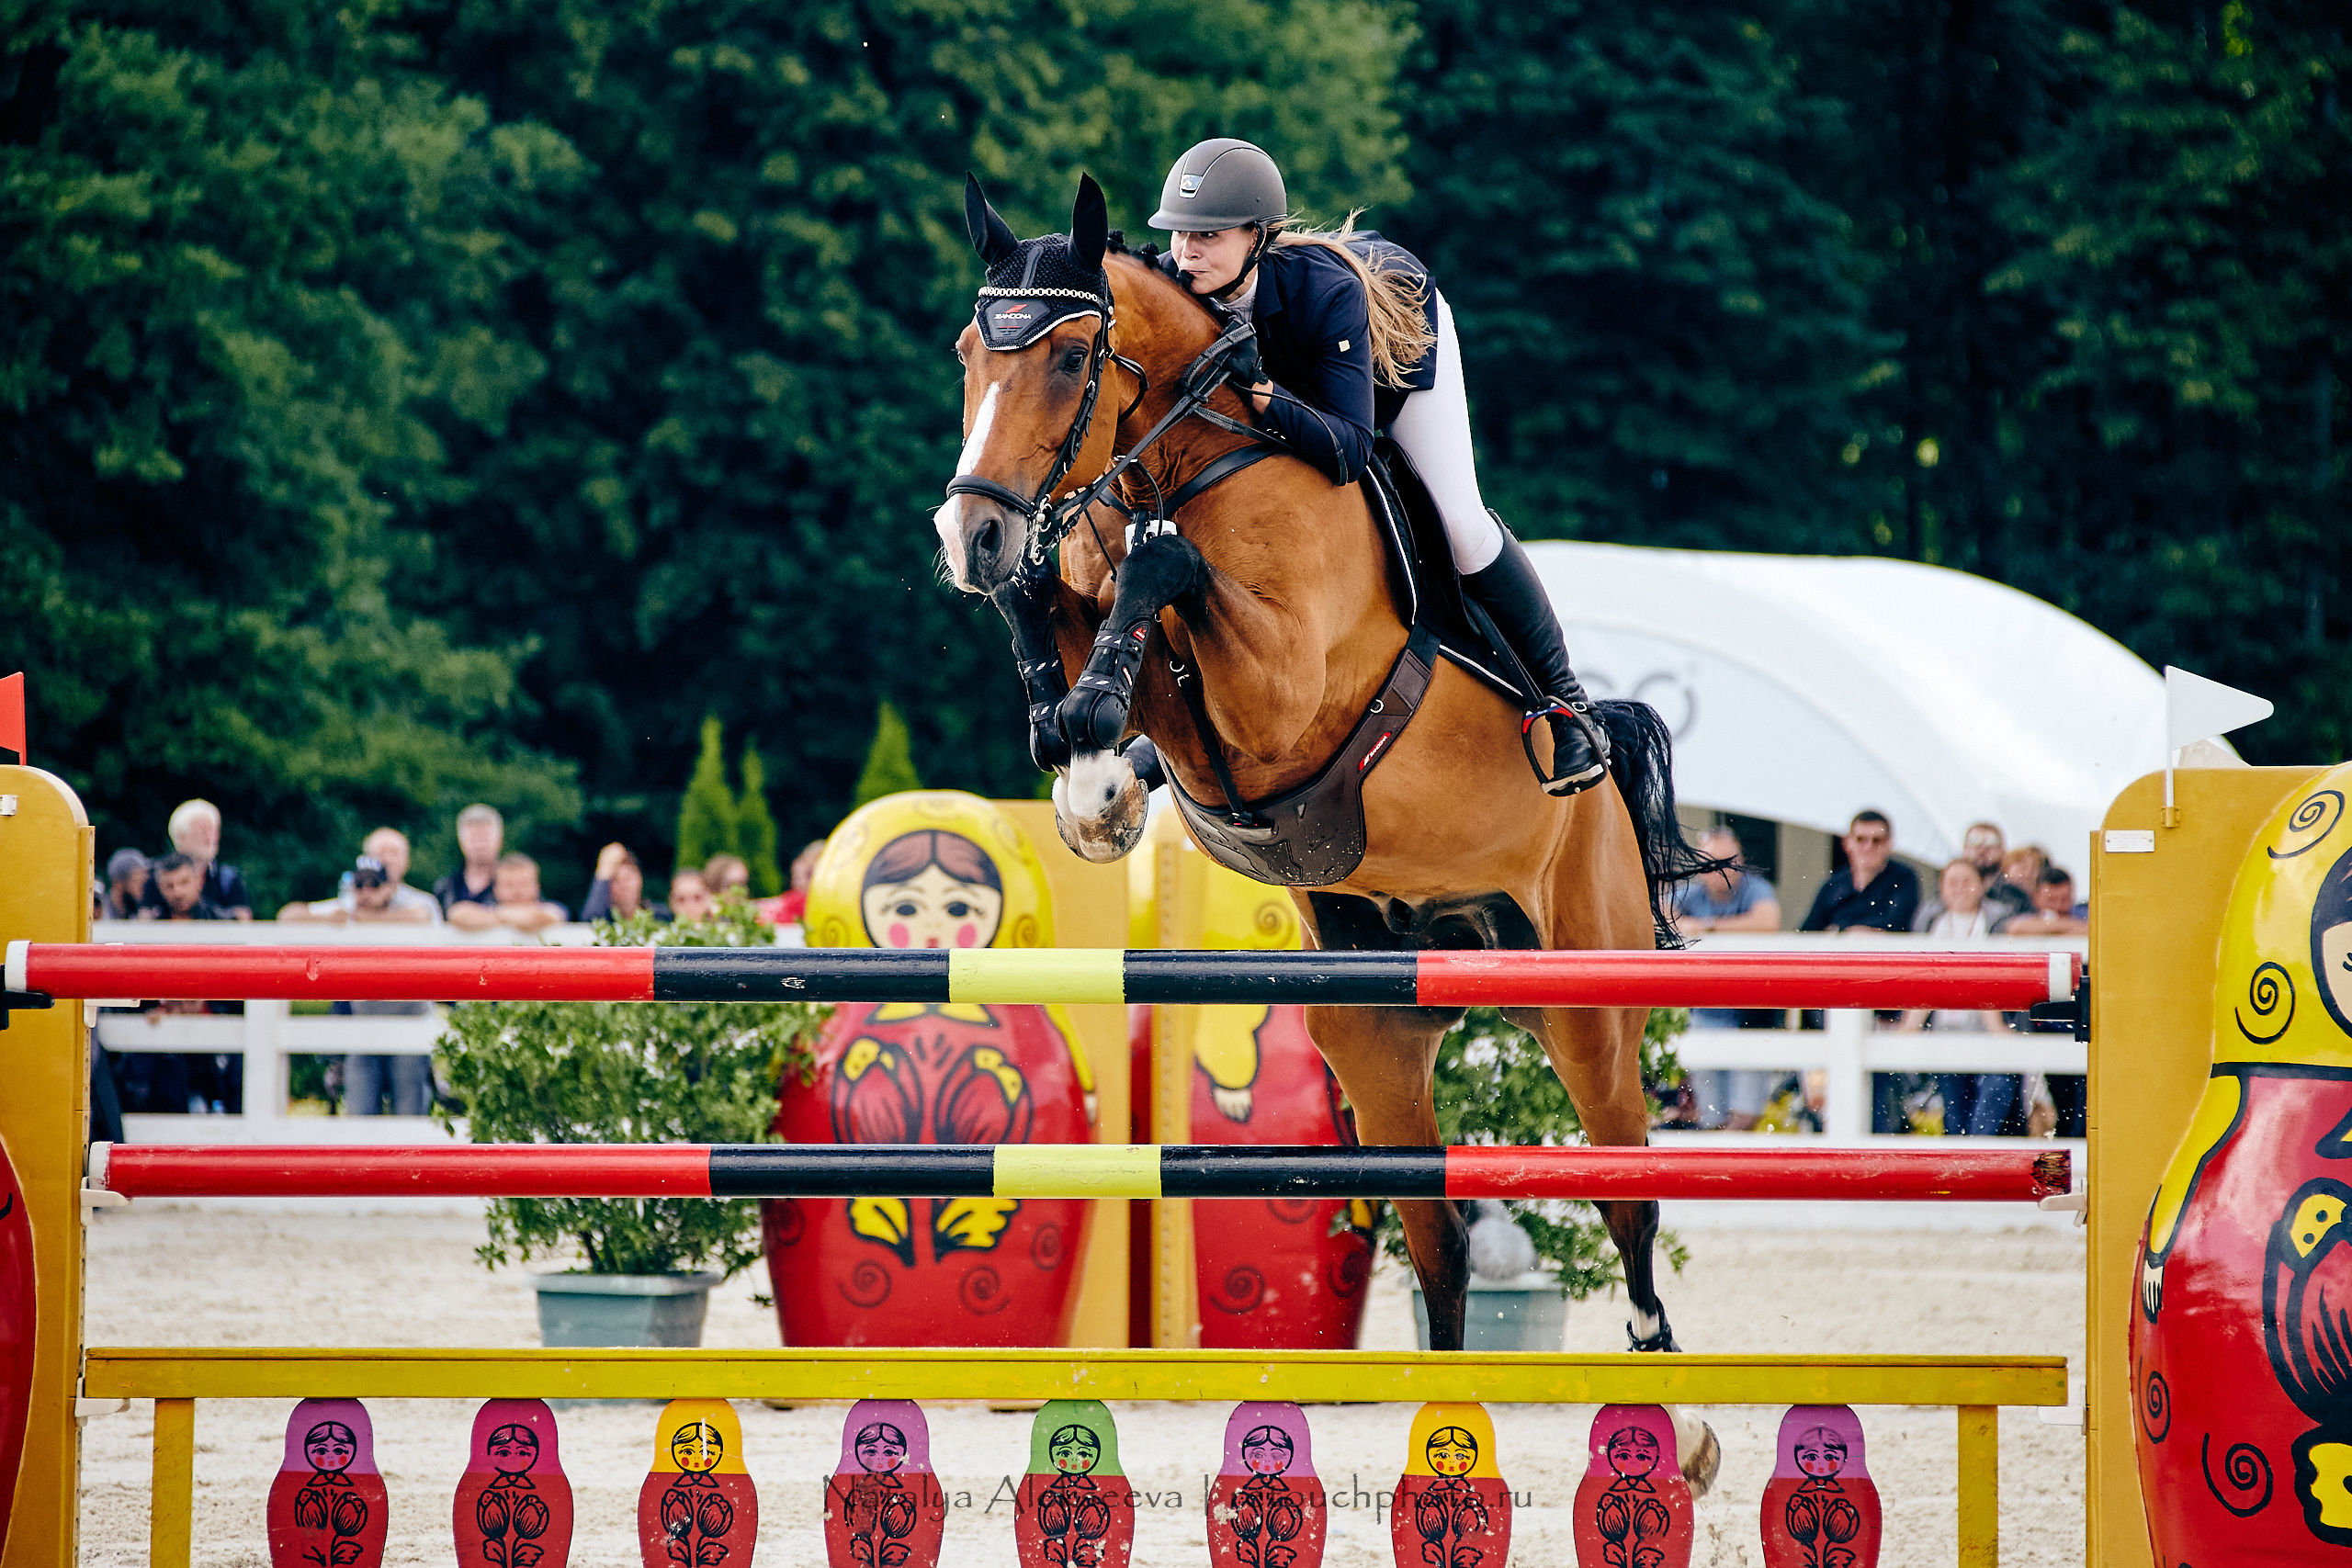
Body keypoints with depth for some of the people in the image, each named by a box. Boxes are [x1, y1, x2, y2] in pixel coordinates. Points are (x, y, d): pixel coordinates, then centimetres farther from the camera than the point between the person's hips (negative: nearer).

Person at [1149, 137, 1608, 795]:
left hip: (1403, 328, -4)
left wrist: (1260, 390, -65)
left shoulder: (1324, 290, -48)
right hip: (1292, 366, 4)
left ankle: (1561, 696, 8)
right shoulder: (1175, 285, -36)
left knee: (1461, 525, -10)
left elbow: (1349, 450, -51)